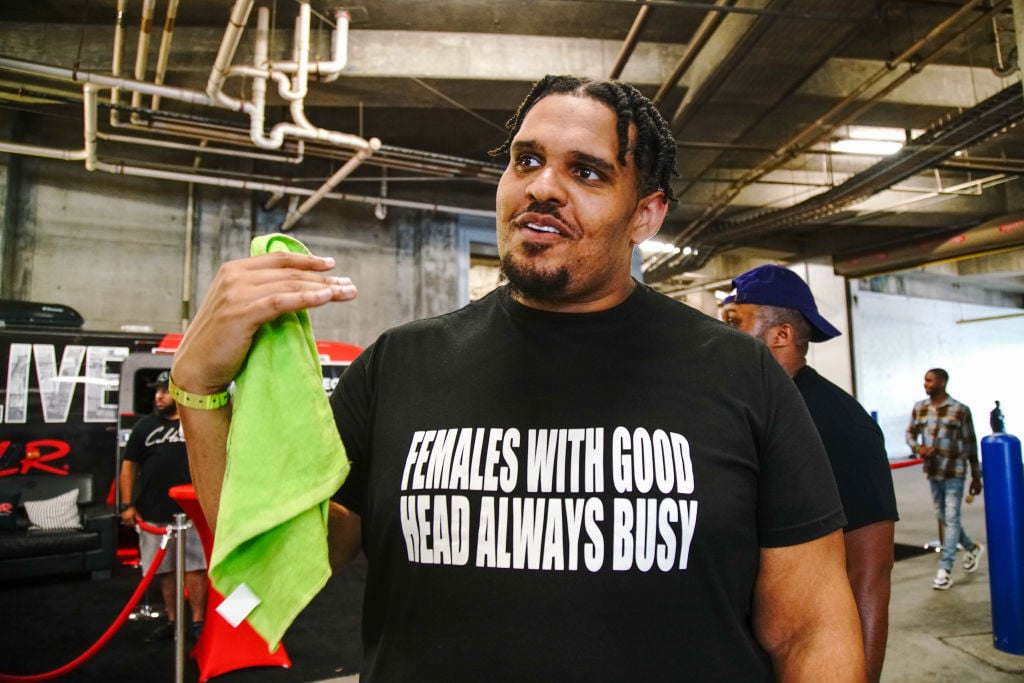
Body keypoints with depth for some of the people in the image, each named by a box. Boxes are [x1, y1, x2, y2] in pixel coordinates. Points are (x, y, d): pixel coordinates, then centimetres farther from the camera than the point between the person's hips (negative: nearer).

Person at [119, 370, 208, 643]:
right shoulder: (145, 425, 8)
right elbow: (129, 465, 9)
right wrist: (127, 505, 2)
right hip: (154, 512, 3)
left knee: (195, 567, -2)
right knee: (164, 569, 11)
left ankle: (197, 622, 7)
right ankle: (172, 621, 24)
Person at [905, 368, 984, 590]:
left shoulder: (960, 410, -7)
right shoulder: (919, 408, 3)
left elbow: (970, 445, -2)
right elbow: (910, 433, 12)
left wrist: (976, 476, 2)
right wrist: (917, 448, -10)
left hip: (954, 473, -5)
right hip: (933, 472, 5)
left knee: (951, 518, -5)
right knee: (942, 518, 15)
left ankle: (945, 570, -1)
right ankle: (972, 548, 40)